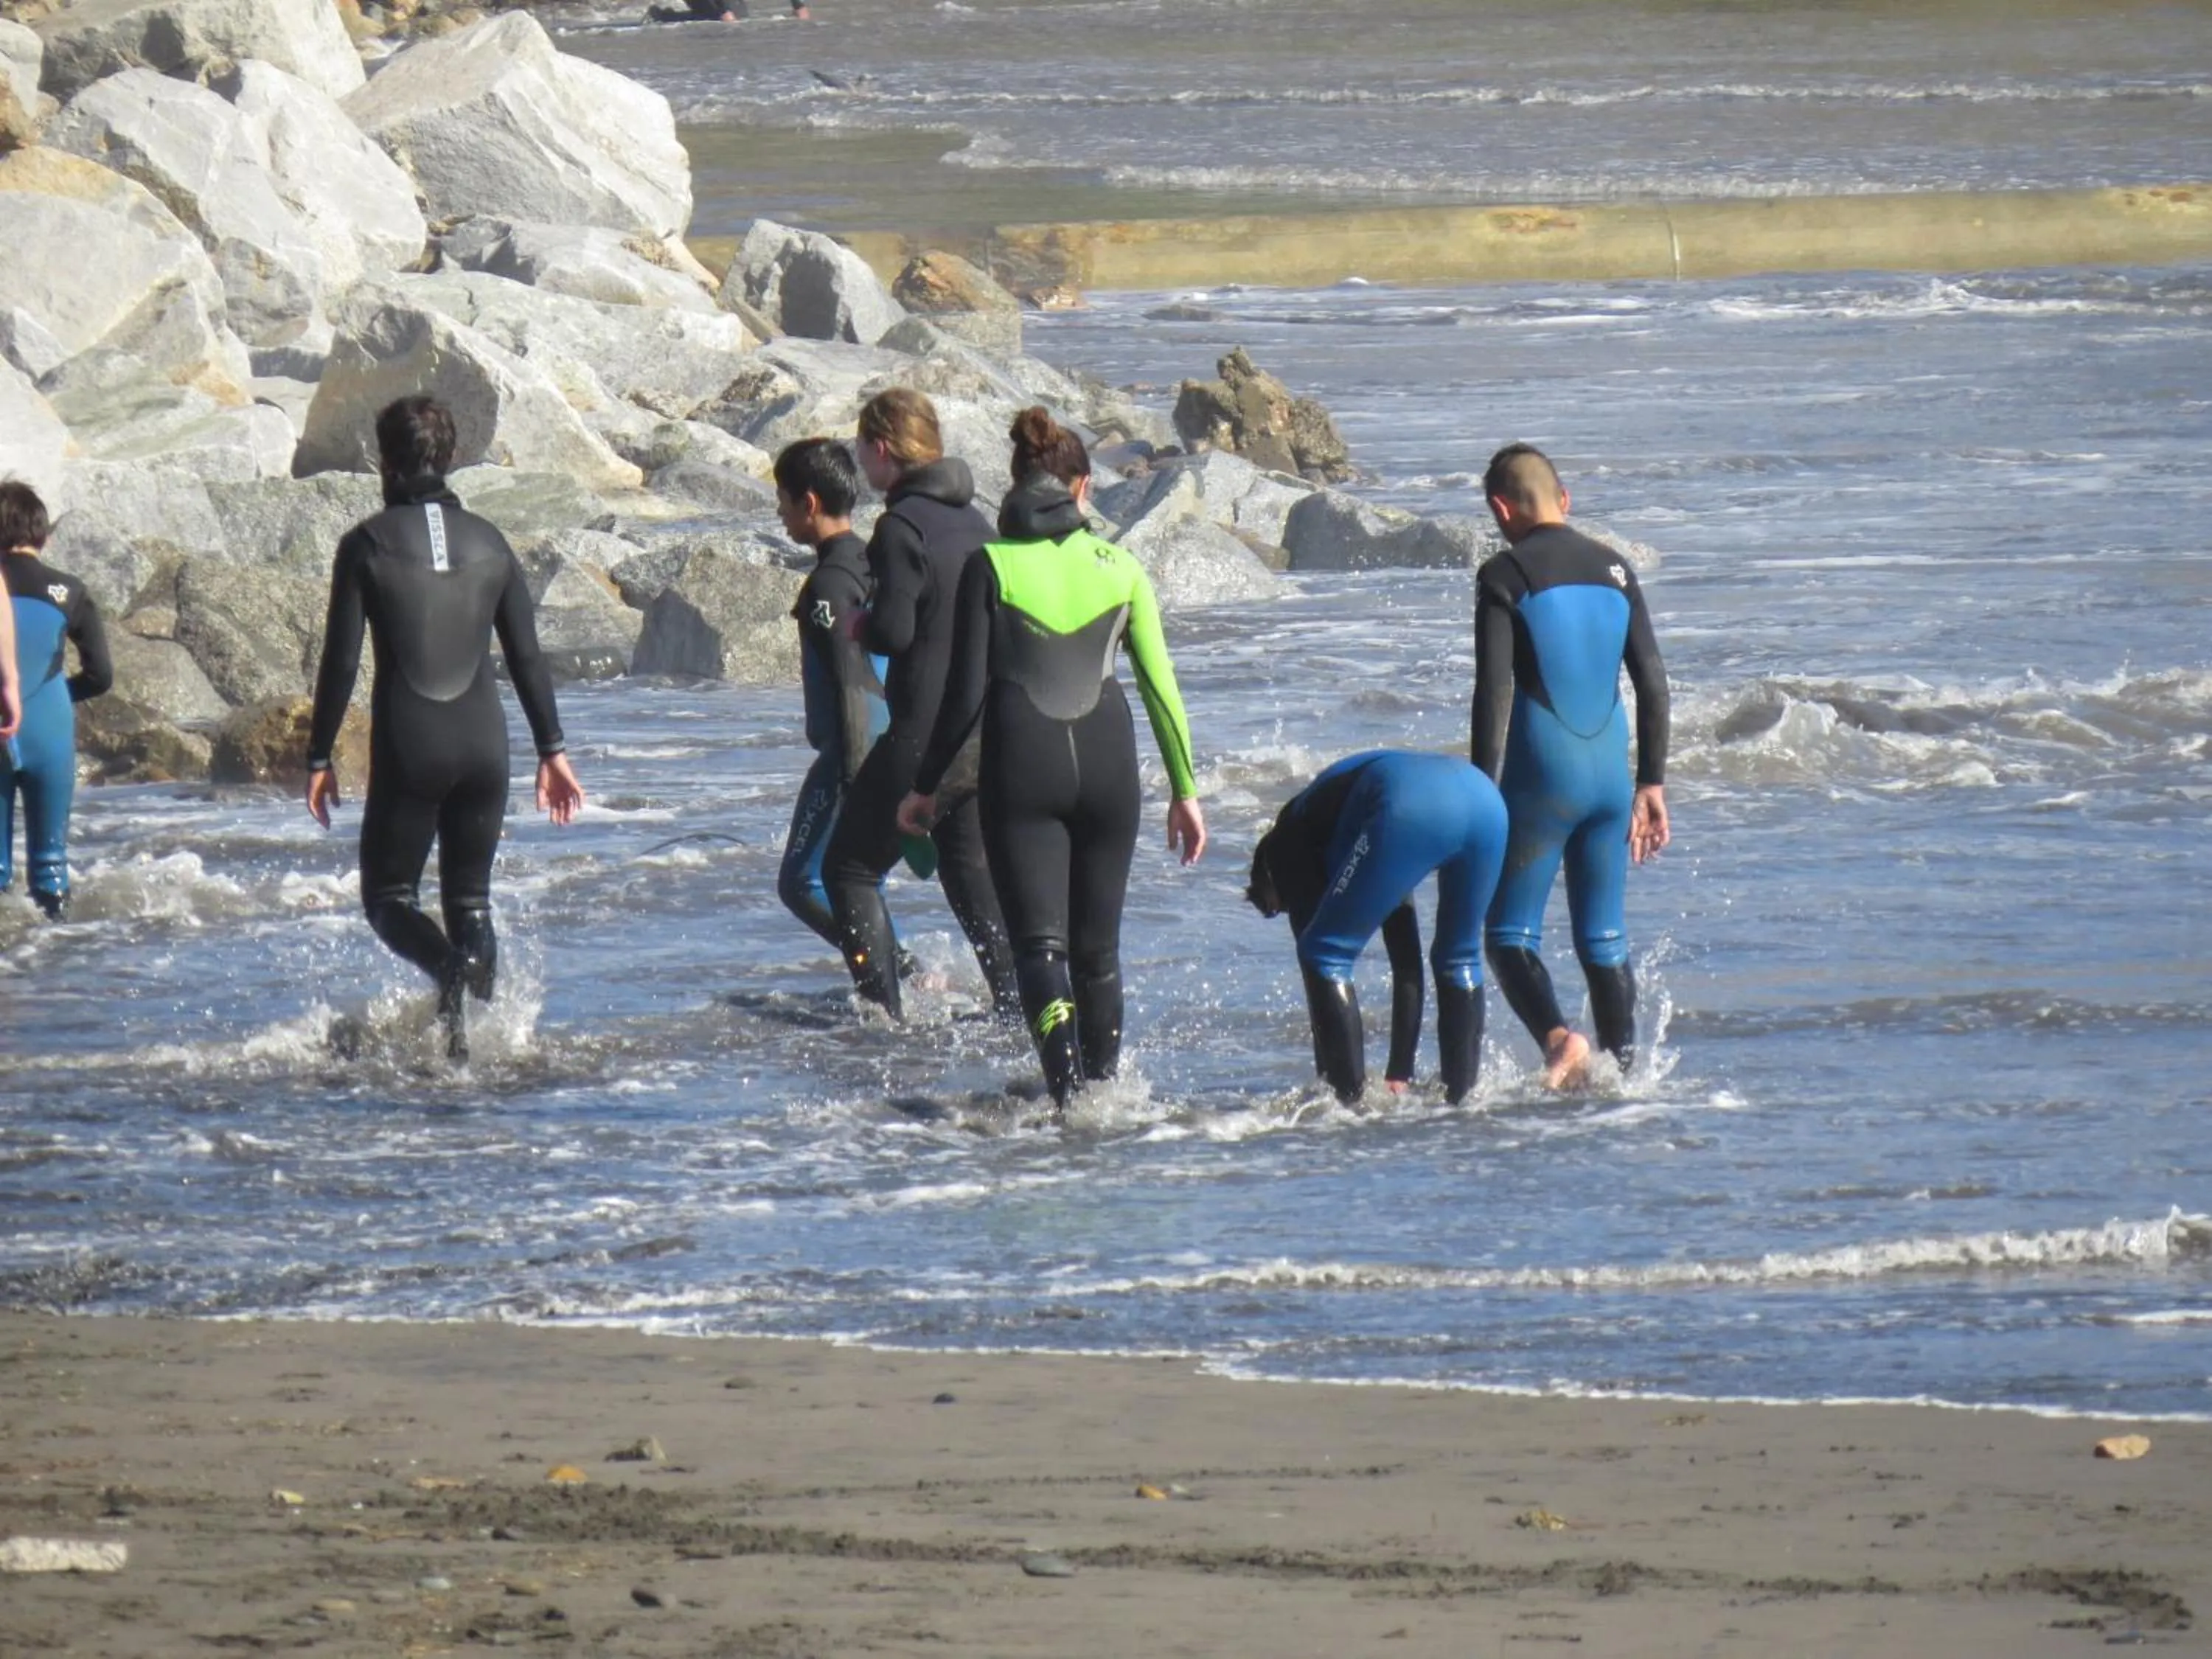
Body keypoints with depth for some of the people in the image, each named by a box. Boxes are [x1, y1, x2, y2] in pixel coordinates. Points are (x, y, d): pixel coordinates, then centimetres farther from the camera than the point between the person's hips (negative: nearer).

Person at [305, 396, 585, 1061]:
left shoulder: (368, 544, -5)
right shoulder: (488, 542, 6)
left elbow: (341, 660, -6)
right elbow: (528, 656, 7)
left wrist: (319, 757, 1)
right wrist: (553, 750, 13)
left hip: (407, 752, -3)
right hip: (484, 748, 3)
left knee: (388, 894, 7)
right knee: (471, 899, 15)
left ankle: (449, 968, -25)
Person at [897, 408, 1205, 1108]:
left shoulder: (990, 567, -2)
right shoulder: (1119, 568, 5)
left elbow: (967, 691, -4)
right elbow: (1160, 686, 7)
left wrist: (926, 786, 6)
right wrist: (1185, 789, 14)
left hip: (1021, 768, -3)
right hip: (1106, 762, 3)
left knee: (1040, 943, -6)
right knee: (1098, 945, 17)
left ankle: (1066, 1088, -26)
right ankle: (1104, 1087, 25)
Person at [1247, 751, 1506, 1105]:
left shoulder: (1288, 843, 26)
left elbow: (1319, 946, 16)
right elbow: (1406, 955, 43)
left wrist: (1328, 1079, 19)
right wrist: (1400, 1076, 44)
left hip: (1412, 810, -7)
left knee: (1327, 956, 8)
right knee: (1459, 960, 27)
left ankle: (1355, 1101, 3)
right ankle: (1461, 1099, 23)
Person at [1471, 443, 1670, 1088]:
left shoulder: (1505, 575, -8)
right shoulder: (1614, 570, 8)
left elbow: (1495, 691, -13)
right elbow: (1653, 682, 9)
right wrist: (1651, 784, 15)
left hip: (1540, 775, -5)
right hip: (1609, 772, 5)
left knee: (1511, 935, 2)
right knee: (1605, 940, 13)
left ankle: (1558, 1036, -23)